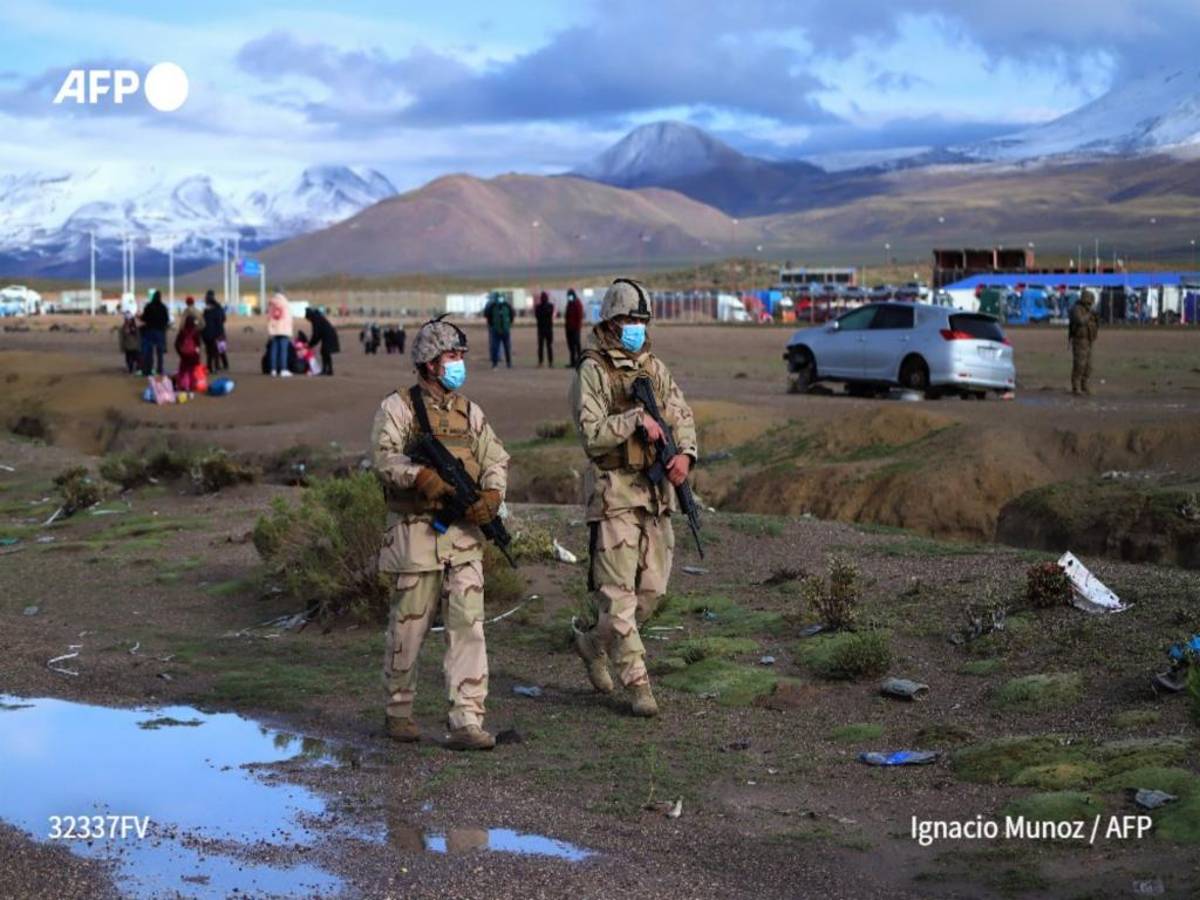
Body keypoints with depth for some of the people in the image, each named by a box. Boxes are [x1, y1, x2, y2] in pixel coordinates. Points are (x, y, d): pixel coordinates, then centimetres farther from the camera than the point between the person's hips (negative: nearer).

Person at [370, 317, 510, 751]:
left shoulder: (470, 411, 14)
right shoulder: (398, 407, -2)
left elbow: (496, 458, 11)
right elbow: (385, 458, -15)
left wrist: (491, 494, -9)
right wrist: (423, 477, -31)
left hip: (464, 534, 4)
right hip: (416, 533, -4)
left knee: (468, 625, -4)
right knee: (408, 627, 6)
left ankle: (467, 721, -5)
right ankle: (399, 710, 24)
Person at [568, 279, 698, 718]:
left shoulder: (655, 368, 13)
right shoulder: (592, 371, -6)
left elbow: (683, 416, 9)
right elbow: (592, 433, -13)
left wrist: (685, 453, -10)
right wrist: (635, 419, -24)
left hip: (656, 490, 6)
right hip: (614, 491, -6)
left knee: (652, 588, 10)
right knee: (619, 590, -5)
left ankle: (594, 644, 31)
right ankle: (637, 682, -2)